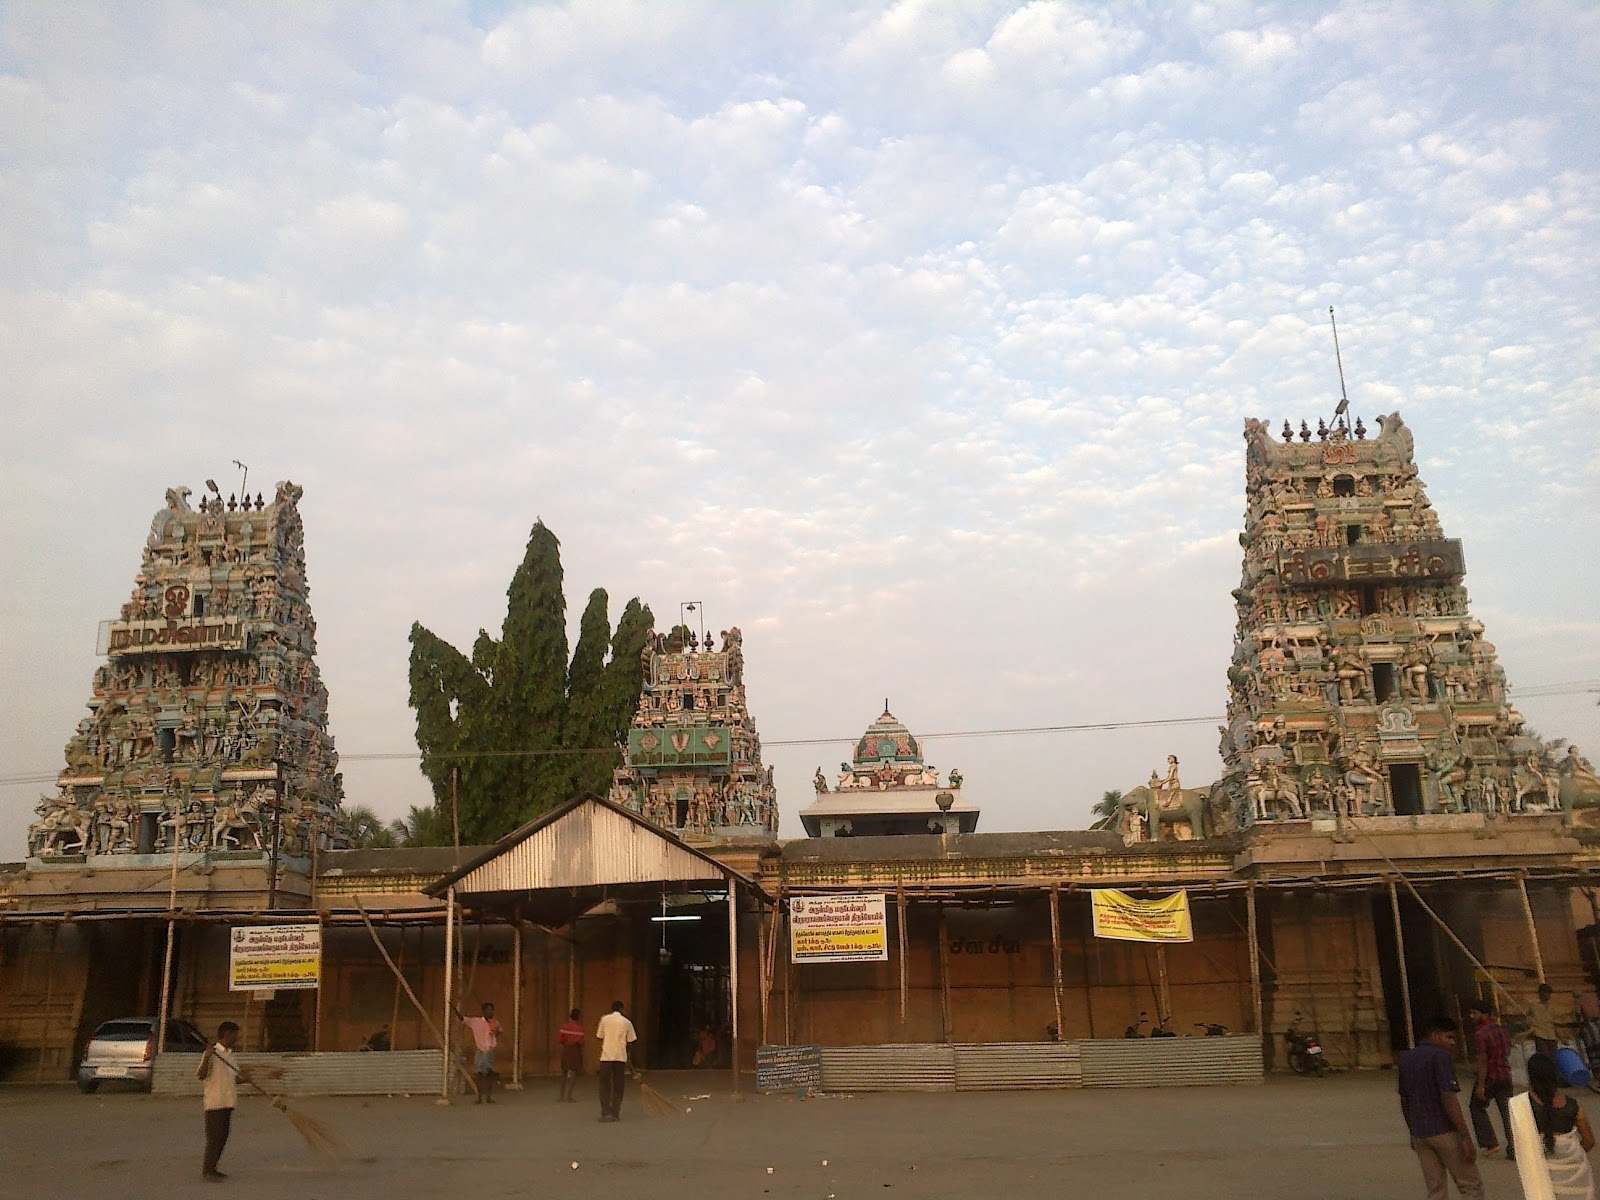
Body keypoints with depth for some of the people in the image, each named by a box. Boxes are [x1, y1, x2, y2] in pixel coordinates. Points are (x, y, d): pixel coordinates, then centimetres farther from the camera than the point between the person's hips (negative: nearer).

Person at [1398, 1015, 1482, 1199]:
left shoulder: (1405, 1059, 11)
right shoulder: (1441, 1056, -12)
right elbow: (1448, 1099, -19)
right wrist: (1465, 1137, -18)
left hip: (1419, 1134, 7)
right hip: (1445, 1132, -7)